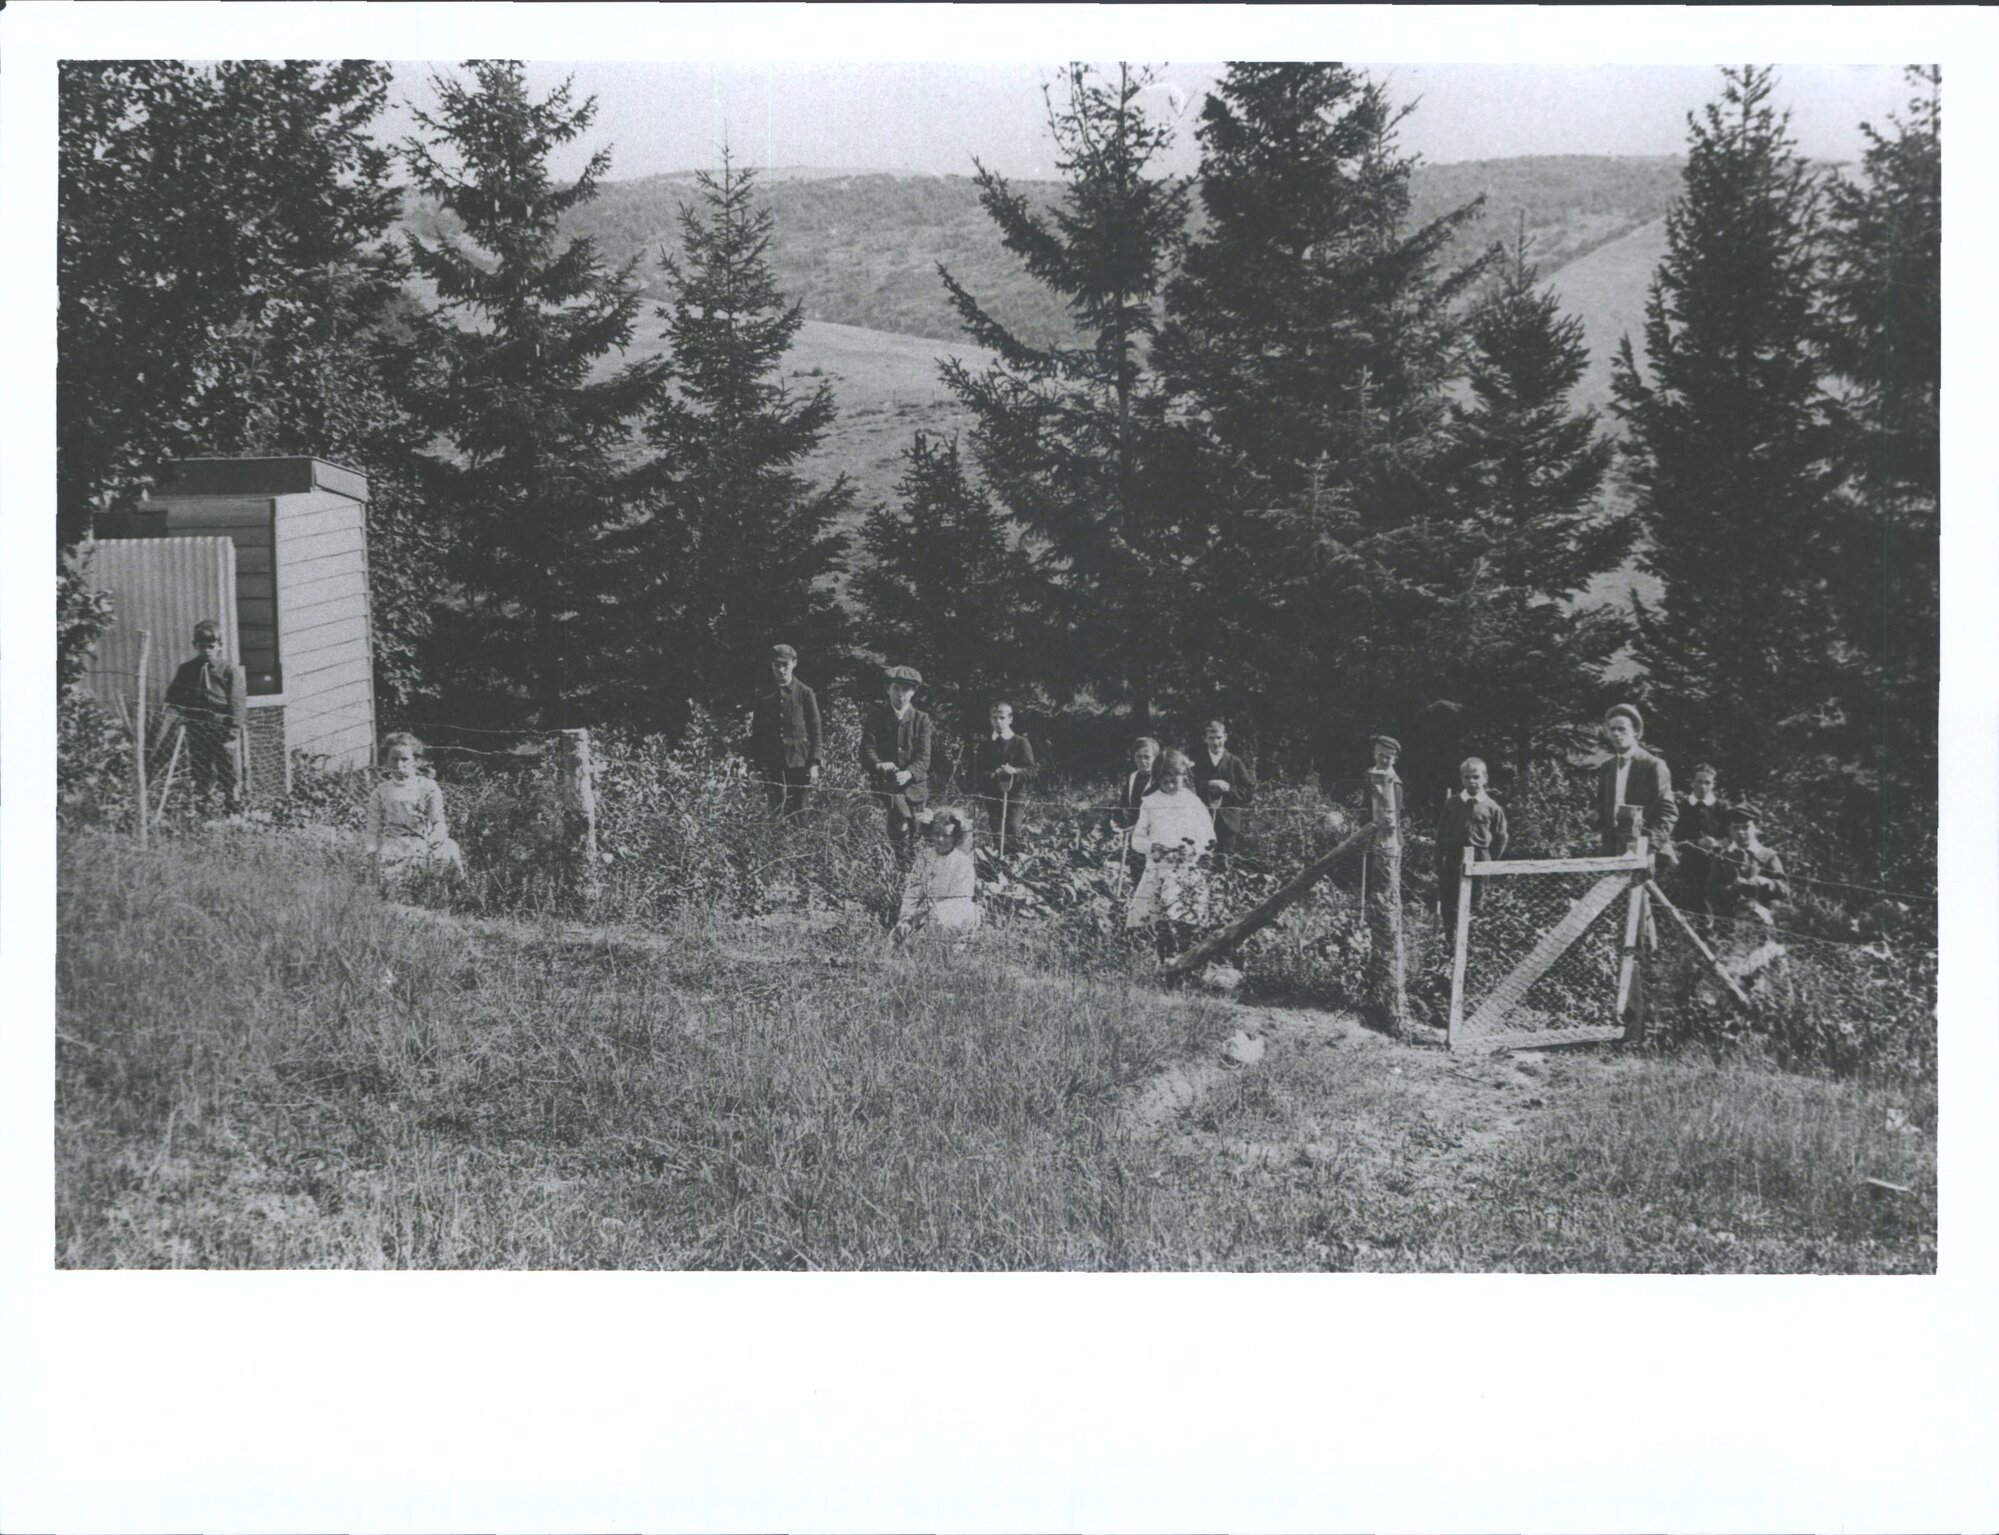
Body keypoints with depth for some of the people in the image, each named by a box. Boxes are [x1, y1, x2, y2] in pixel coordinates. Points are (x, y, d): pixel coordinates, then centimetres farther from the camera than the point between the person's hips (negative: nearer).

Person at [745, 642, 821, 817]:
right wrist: (755, 764, 5)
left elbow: (815, 730, 1)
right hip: (772, 766, 2)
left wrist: (814, 763, -5)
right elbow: (756, 732, 12)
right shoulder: (764, 696, 9)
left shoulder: (805, 693, 2)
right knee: (776, 814, 2)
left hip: (799, 763, -2)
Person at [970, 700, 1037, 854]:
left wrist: (1014, 771, -21)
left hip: (1014, 796, -2)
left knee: (1012, 837, -10)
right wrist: (992, 774, -13)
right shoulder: (984, 745, 12)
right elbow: (977, 774, 7)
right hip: (992, 798, 2)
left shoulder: (1021, 743, 5)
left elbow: (1031, 771, -2)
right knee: (996, 837, -2)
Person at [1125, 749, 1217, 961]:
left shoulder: (1194, 803, 7)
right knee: (1157, 926, -6)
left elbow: (1209, 841, 6)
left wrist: (1193, 849, -14)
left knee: (1182, 926, -14)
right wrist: (1152, 846, -8)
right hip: (1156, 870, 2)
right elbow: (1137, 839, 12)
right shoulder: (1150, 803, 12)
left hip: (1187, 870, -2)